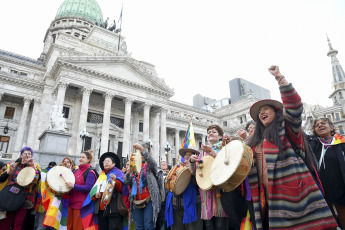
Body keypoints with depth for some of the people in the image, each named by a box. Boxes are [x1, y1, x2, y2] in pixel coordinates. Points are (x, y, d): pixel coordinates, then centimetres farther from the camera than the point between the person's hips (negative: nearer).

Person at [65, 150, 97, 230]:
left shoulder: (90, 173, -10)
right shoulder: (76, 171, 12)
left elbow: (88, 188, -19)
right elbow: (70, 183, 24)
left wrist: (73, 186, -23)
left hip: (81, 204, -7)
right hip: (72, 202, 7)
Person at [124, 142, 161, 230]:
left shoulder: (150, 165, 6)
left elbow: (152, 162, -20)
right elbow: (127, 182, 8)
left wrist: (142, 149, -31)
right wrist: (128, 173, -14)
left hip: (149, 200, -4)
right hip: (136, 201, 4)